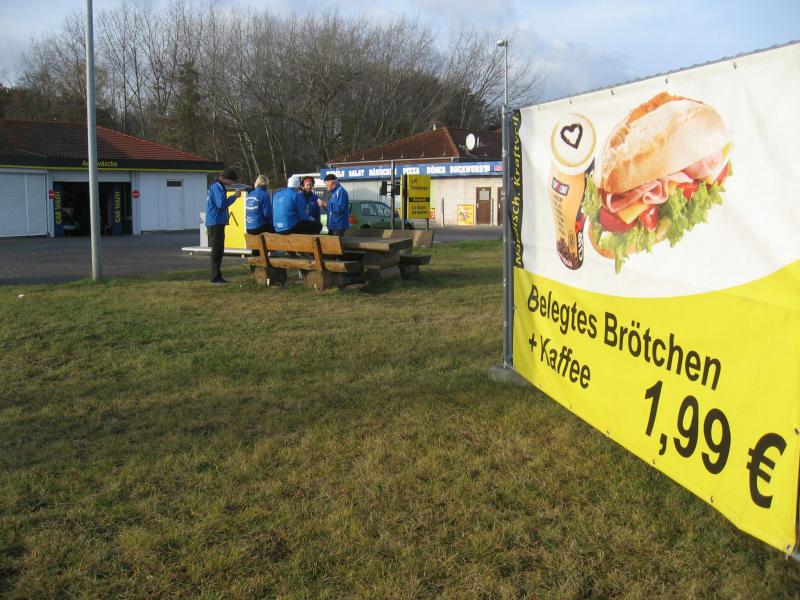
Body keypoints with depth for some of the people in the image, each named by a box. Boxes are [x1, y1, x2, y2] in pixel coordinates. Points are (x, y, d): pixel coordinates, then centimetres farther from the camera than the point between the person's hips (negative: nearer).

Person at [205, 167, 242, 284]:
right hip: (215, 223, -10)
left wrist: (234, 196, 10)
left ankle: (216, 276, 20)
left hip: (218, 223, 10)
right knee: (217, 250, -7)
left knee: (218, 250, 14)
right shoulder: (217, 186, -15)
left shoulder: (219, 186, 17)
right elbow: (221, 204, -23)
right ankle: (215, 277, -5)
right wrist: (234, 196, -16)